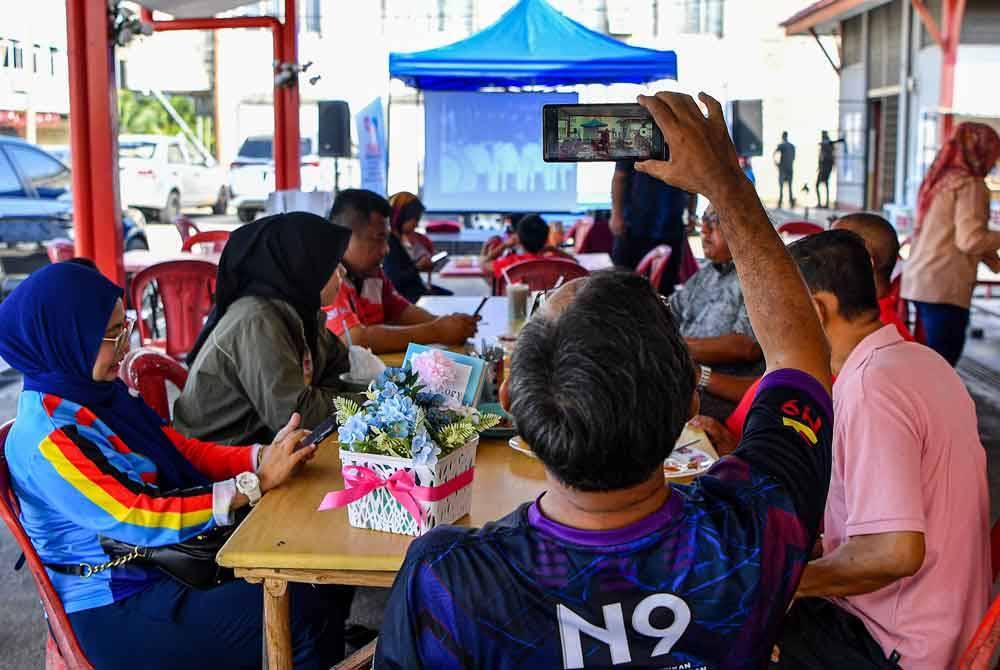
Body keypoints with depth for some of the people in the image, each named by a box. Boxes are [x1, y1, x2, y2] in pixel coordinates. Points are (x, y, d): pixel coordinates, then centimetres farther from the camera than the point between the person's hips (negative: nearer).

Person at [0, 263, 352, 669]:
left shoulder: (101, 392, 3)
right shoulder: (45, 441, -22)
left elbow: (181, 450, 7)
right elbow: (135, 521, -26)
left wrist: (262, 457, -11)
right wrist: (255, 484, -27)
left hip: (168, 561, 8)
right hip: (117, 612, -8)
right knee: (302, 612, -21)